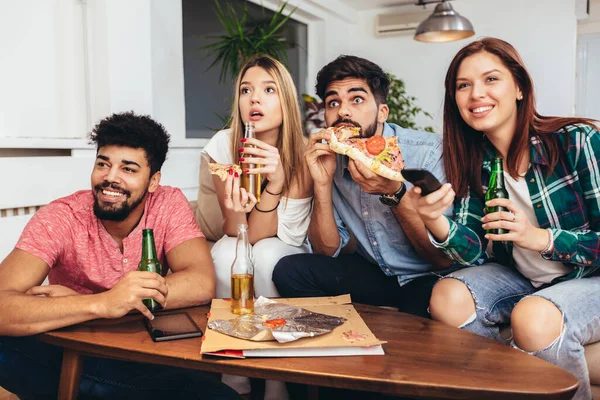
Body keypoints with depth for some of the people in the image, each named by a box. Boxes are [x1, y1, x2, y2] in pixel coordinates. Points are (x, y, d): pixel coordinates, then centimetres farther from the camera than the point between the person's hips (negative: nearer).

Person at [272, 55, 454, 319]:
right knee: (289, 270, -14)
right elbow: (327, 251, -3)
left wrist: (394, 193, -31)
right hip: (374, 274, 5)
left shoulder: (429, 152, -20)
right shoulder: (330, 159, -5)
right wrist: (323, 183, -18)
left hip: (428, 279, -4)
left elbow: (445, 259, -18)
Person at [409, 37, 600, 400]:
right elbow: (475, 254, -9)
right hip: (522, 280, 5)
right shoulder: (474, 163, -3)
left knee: (532, 316, -32)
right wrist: (435, 220, -28)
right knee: (448, 297, -19)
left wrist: (541, 238, -28)